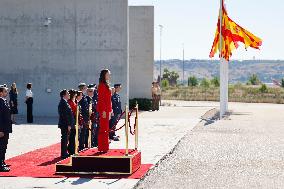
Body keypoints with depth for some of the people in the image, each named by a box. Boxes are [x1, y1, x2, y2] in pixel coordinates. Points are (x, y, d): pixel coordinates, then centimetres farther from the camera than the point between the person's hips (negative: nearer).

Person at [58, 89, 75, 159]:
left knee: (65, 139, 15)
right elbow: (65, 115, -21)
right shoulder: (63, 103, -17)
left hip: (66, 125, 10)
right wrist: (68, 125, -21)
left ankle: (64, 153, 23)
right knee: (64, 139, -4)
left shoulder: (64, 102, 16)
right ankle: (64, 154, 1)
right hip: (65, 125, -10)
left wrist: (70, 124, 20)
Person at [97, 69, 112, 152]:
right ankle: (102, 148, -3)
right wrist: (103, 111, -21)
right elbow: (101, 99, -18)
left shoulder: (106, 85, 16)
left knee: (105, 129, 13)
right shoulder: (102, 85, -13)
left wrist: (109, 110, 20)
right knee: (103, 129, -6)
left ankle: (105, 147, 19)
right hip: (103, 109, -10)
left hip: (106, 109, 10)